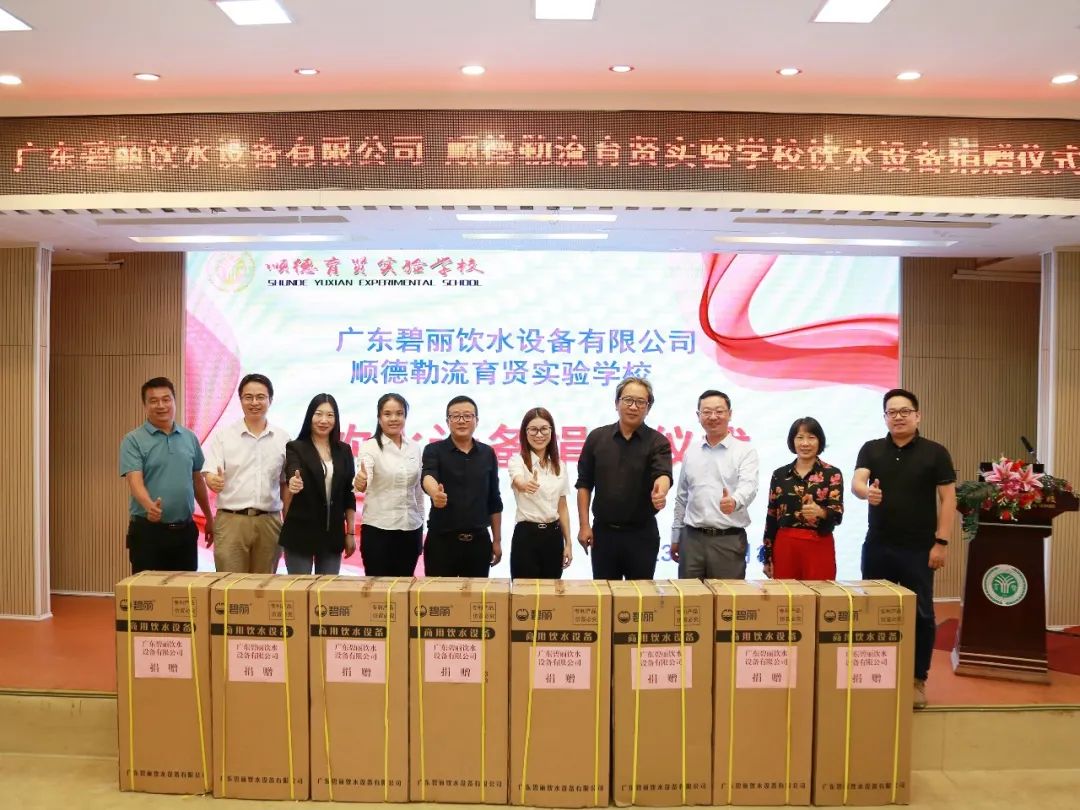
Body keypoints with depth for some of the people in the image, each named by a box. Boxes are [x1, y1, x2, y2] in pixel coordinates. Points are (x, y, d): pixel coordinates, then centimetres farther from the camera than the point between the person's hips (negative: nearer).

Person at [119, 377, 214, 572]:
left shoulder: (189, 437, 9)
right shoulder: (133, 440, -4)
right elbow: (135, 481, -17)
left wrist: (209, 518, 17)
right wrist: (149, 505, -36)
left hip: (185, 530, 4)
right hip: (148, 530, -4)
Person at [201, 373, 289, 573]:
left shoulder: (282, 439, 7)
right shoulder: (223, 435, 2)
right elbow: (209, 475, -3)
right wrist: (214, 481, -27)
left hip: (269, 522, 2)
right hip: (231, 521, -2)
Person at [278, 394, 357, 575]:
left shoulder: (344, 450, 6)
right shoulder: (295, 448, -3)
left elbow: (349, 493, 9)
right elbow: (293, 476, -22)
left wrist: (350, 533, 7)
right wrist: (293, 484, -46)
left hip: (333, 534, 3)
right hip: (300, 532, -3)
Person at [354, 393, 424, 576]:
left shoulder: (415, 448, 7)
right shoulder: (370, 446, -7)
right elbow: (363, 483, -25)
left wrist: (421, 528, 13)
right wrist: (360, 482, -48)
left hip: (411, 530, 4)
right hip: (378, 530, -4)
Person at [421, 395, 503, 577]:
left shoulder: (487, 453, 7)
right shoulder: (434, 450, -3)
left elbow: (494, 500, 11)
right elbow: (427, 476, -25)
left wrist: (497, 540, 10)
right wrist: (434, 492, -48)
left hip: (479, 540, 3)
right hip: (442, 540, -3)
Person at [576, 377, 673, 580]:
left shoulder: (657, 442, -3)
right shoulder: (597, 437, 3)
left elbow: (663, 473, -21)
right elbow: (584, 484, 5)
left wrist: (661, 490, -45)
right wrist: (584, 525, -1)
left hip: (642, 533, -1)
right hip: (603, 531, 2)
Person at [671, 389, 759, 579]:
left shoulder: (745, 450, -1)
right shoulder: (691, 452, 12)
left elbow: (749, 486, -17)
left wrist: (734, 501, -39)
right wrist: (676, 536, 16)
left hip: (729, 540, -4)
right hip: (692, 538, 4)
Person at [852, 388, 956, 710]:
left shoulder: (935, 452, -1)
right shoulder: (871, 449, 5)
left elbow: (948, 498, -3)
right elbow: (856, 482, -11)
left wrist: (941, 542, -10)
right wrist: (866, 492, -35)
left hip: (918, 548, -2)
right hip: (877, 546, 2)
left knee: (921, 615, 4)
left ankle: (918, 680, 17)